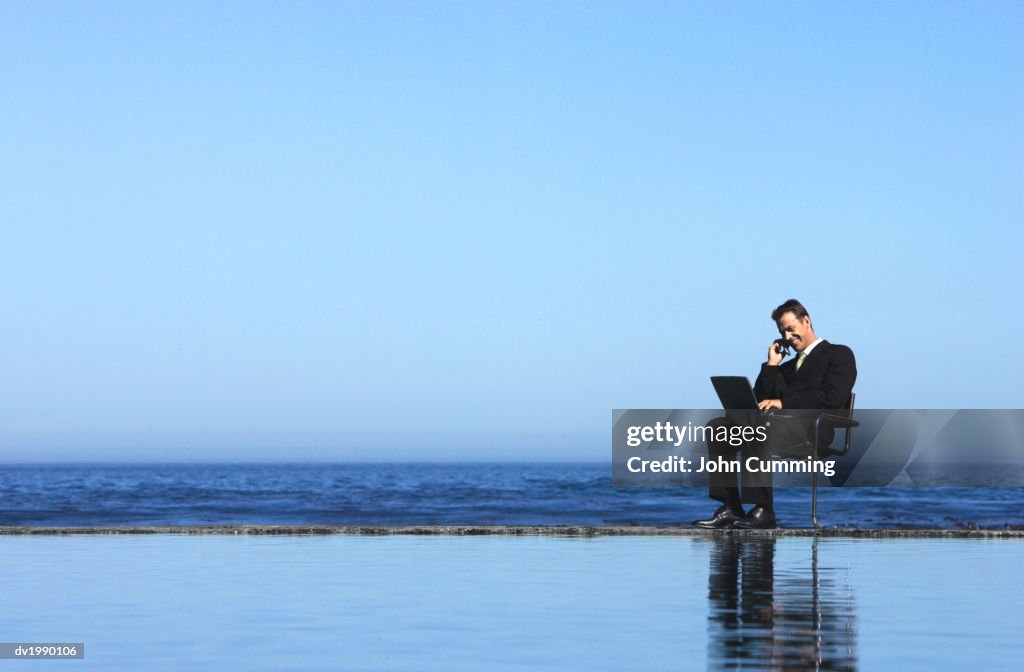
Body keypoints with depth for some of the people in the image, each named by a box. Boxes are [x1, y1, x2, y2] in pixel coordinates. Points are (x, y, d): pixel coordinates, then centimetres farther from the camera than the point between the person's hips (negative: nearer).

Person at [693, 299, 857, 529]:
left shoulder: (839, 355, 11)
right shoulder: (787, 367, 33)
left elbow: (831, 398, -7)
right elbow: (760, 399, 22)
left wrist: (783, 402, -12)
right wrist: (771, 365, 17)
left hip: (812, 426, -7)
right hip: (778, 421, 7)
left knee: (763, 425, -38)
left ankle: (763, 510, -40)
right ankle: (730, 508, -20)